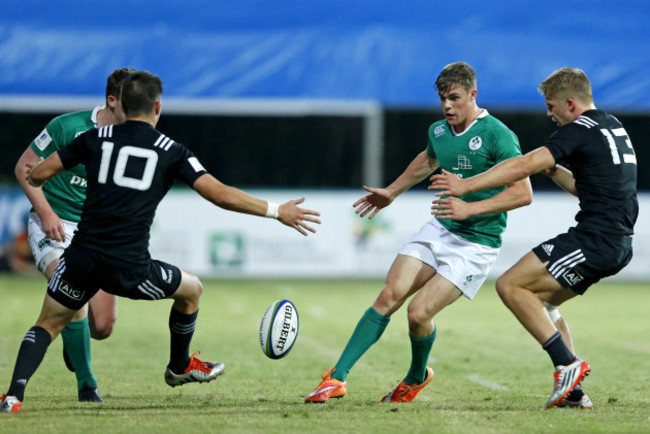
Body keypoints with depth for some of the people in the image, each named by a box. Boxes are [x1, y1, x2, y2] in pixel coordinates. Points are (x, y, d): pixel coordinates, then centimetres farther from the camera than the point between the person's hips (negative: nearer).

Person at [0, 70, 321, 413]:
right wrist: (276, 211, 6)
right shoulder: (171, 151, 4)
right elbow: (220, 195, -3)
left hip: (81, 259, 2)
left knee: (48, 324, 18)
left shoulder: (97, 138, 8)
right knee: (191, 289, 25)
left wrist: (33, 176, 35)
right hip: (129, 268, -2)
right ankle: (180, 367, 44)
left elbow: (38, 174, 10)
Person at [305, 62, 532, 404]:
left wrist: (470, 208, -29)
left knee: (419, 312, -14)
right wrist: (392, 192, 38)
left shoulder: (497, 135, -16)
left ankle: (417, 376, 17)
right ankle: (338, 378, -5)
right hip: (438, 230, 6)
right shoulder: (438, 131, 7)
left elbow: (523, 193, -22)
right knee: (390, 295, -8)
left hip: (475, 243, -6)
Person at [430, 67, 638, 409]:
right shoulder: (613, 126, 20)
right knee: (543, 300, 20)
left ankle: (567, 364, -13)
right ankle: (573, 392, 14)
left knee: (510, 285, -9)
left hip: (595, 238, -10)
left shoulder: (580, 131, -10)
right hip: (619, 244, 10)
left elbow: (523, 166, -18)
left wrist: (466, 185, -16)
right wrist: (552, 168, 18)